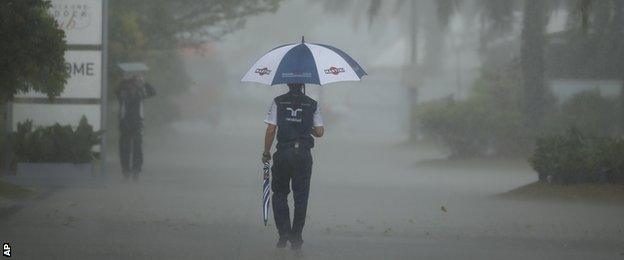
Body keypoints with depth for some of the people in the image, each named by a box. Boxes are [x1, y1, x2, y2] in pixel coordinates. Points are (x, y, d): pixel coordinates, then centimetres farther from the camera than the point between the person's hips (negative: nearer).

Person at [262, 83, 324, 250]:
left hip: (283, 154, -1)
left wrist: (266, 152, 5)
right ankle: (296, 238, 9)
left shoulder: (278, 102, -2)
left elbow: (271, 130, -5)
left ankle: (284, 233, 2)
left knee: (280, 194, 14)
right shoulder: (312, 105, 2)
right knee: (301, 197, 9)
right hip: (303, 155, 1)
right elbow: (320, 132, 0)